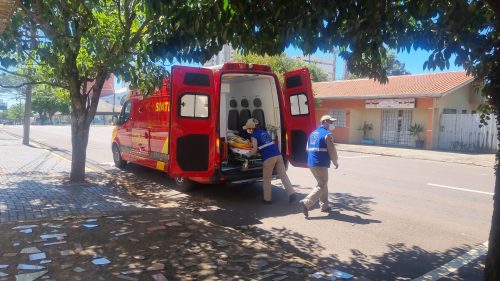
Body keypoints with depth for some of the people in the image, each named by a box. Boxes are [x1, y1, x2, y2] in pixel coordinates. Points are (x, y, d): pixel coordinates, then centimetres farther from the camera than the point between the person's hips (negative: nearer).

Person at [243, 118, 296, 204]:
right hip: (278, 155, 7)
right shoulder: (263, 131, 21)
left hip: (269, 158, -6)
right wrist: (253, 144, 40)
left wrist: (248, 154, 15)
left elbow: (255, 150, -1)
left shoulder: (254, 135, 0)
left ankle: (267, 199, 13)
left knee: (267, 179, 7)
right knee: (283, 175, 6)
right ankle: (291, 193, 0)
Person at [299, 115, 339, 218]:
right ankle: (306, 202, -16)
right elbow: (332, 151, -11)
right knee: (321, 186, -3)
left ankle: (324, 206, 25)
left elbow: (308, 149, 19)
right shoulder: (327, 134, -10)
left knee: (323, 184, 20)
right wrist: (336, 163, 4)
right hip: (321, 164, -9)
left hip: (311, 163, 9)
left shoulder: (313, 133, 16)